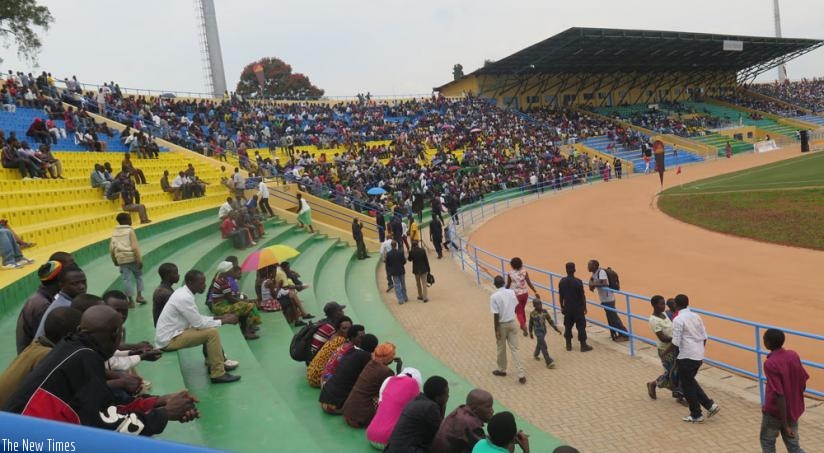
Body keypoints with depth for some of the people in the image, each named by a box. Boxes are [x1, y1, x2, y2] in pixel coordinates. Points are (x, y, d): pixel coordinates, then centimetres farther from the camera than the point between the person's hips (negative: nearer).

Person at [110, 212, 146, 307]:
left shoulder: (114, 233, 10)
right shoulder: (130, 231, -6)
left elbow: (111, 249, 11)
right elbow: (135, 247, -13)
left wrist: (115, 261, 22)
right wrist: (139, 260, -12)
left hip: (121, 259, 4)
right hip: (132, 258, -3)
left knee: (126, 279, 4)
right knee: (139, 275, 16)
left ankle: (131, 300, 5)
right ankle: (139, 296, 9)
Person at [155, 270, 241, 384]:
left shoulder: (183, 292, 5)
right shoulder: (184, 298, -24)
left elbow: (197, 319, 12)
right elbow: (198, 324, -20)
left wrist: (220, 317, 4)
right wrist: (224, 321, -11)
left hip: (171, 334, 10)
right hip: (169, 340, -10)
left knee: (209, 328, 15)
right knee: (212, 332, -18)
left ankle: (213, 364, 21)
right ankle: (218, 374, -11)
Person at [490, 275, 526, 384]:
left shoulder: (494, 296, -18)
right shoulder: (511, 292, -3)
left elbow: (496, 315, -18)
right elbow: (516, 307, 6)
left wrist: (496, 330, -12)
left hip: (502, 325, -4)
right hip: (512, 323, 4)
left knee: (501, 349, 16)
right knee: (514, 349, 6)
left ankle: (502, 370, 34)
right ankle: (521, 374, -1)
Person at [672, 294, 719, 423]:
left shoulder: (678, 320, -16)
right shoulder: (696, 316, 6)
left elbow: (676, 342, -16)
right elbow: (704, 337, 10)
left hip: (686, 357, -7)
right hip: (699, 356, 7)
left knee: (687, 386, 9)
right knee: (691, 382, 24)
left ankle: (696, 415, 18)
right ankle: (710, 405, 19)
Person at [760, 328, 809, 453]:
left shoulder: (770, 364, -25)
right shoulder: (794, 355, -5)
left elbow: (779, 395, -26)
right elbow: (803, 384, 5)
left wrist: (785, 424, -21)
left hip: (775, 412, -6)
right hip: (793, 410, 6)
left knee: (767, 443, 17)